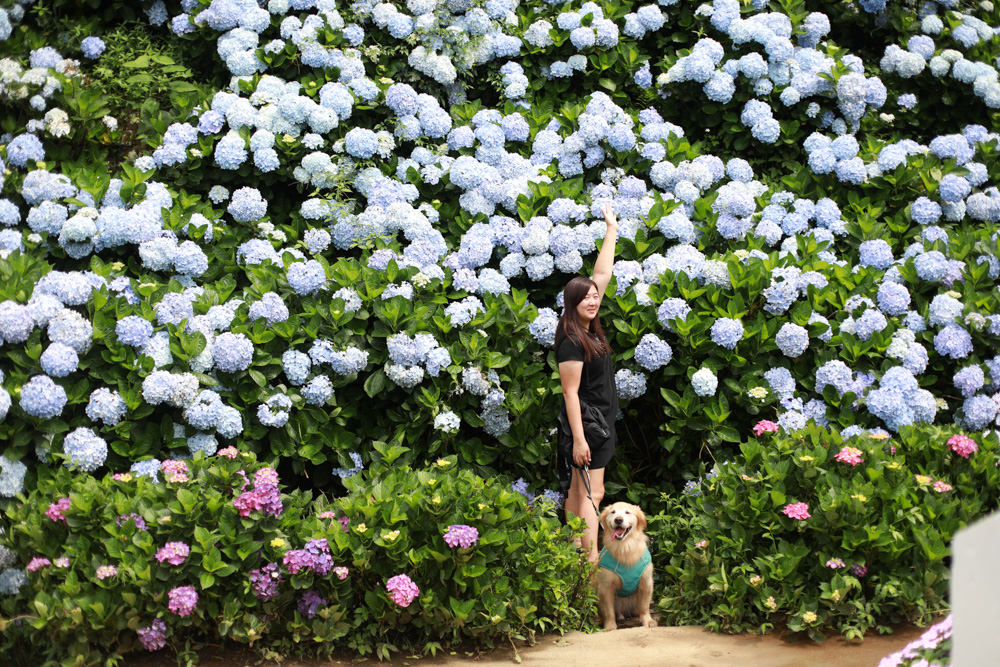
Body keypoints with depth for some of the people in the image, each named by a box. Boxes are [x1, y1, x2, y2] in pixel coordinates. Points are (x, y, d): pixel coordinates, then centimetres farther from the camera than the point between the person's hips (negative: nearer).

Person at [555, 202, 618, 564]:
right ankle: (592, 562, -11)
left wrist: (612, 230, 16)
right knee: (591, 493, -10)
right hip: (587, 423, -9)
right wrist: (579, 438, -23)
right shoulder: (571, 341, -19)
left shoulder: (589, 327, 5)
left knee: (578, 490, 12)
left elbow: (602, 274, 13)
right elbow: (570, 392, -20)